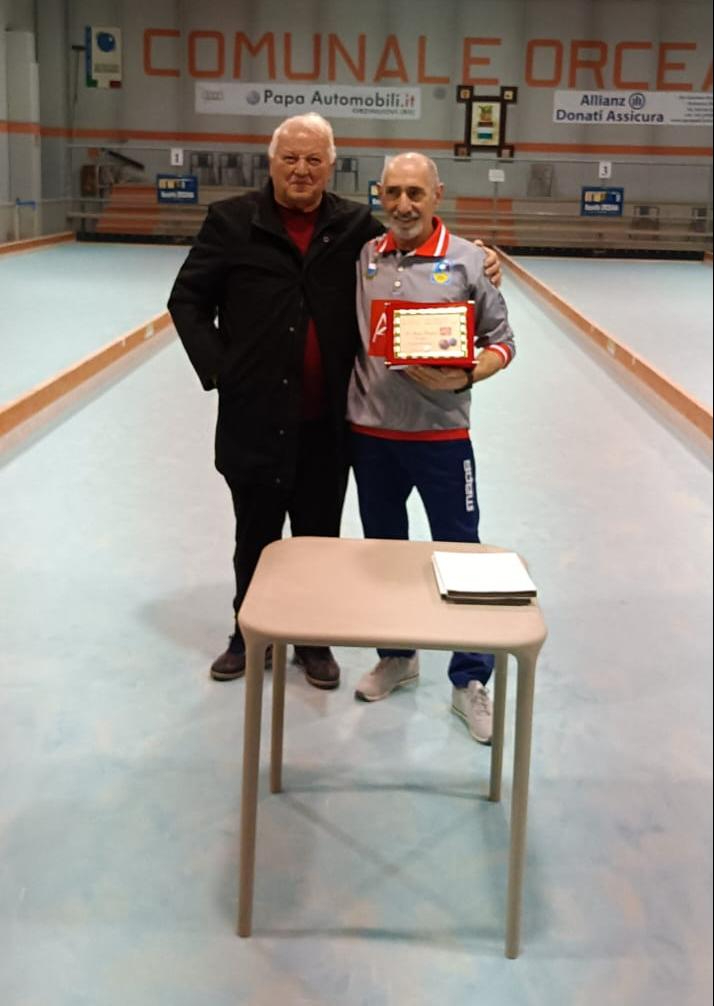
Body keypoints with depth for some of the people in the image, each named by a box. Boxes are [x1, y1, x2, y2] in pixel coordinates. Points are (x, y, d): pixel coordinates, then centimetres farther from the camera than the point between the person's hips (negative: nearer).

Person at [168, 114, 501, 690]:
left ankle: (315, 641, 32)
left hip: (327, 423, 1)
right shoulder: (232, 221, -1)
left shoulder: (357, 225, 2)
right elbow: (188, 300, 3)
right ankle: (250, 637, 35)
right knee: (256, 536, 15)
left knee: (320, 538, 14)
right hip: (255, 419, -1)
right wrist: (216, 368, -6)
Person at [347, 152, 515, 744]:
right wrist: (344, 401, -1)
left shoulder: (467, 260, -5)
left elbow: (501, 343, -2)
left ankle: (471, 680, 19)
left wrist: (464, 377, -19)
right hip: (370, 432, 4)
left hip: (441, 433, -3)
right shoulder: (362, 258, 3)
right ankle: (397, 657, 36)